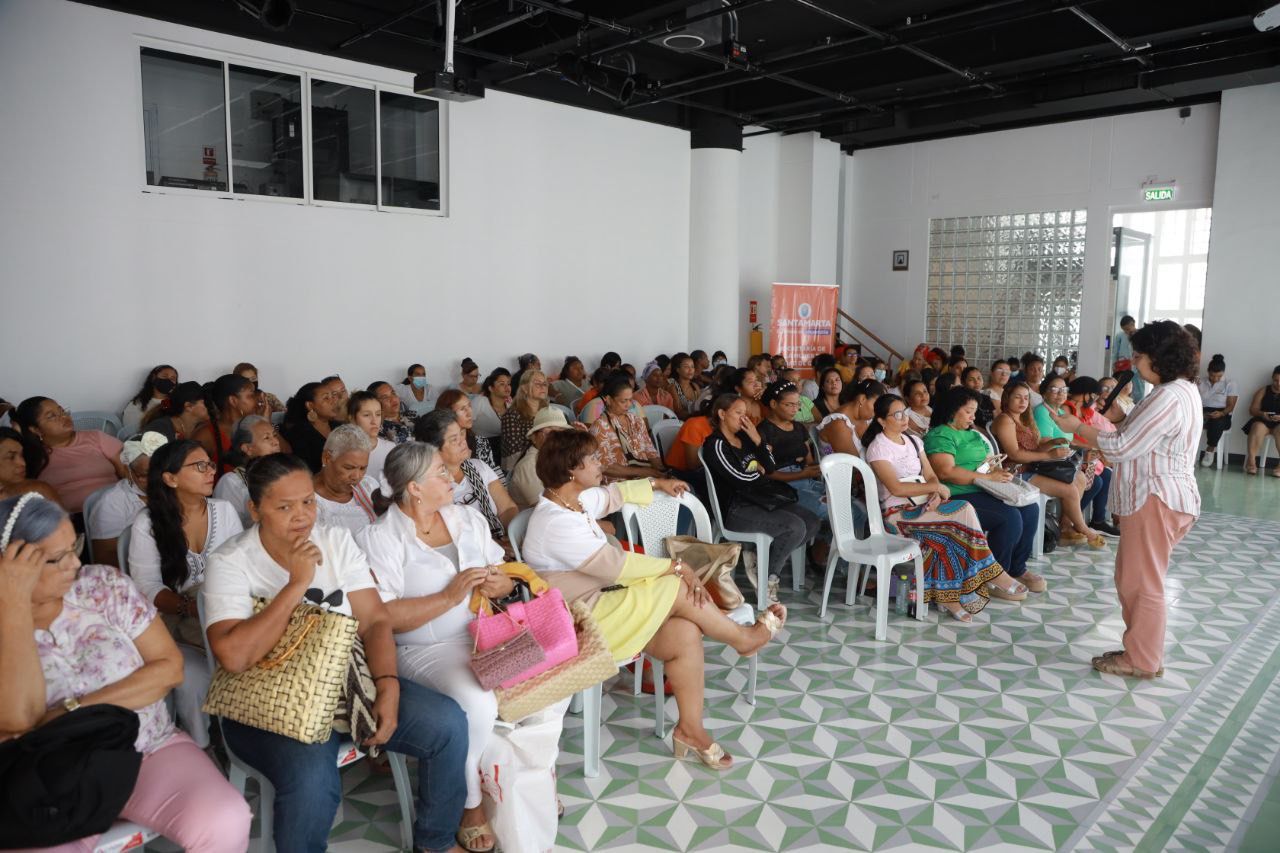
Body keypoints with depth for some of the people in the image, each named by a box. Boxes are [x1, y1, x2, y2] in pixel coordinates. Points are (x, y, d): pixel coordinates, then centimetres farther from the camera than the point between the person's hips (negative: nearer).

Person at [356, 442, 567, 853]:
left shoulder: (467, 518, 9)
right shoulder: (379, 539, -10)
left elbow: (504, 575, 14)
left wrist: (501, 584, -10)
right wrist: (449, 597, -22)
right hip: (425, 650, -6)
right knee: (477, 702, -33)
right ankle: (470, 803, -4)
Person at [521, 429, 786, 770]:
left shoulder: (575, 498, 4)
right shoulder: (555, 523, -26)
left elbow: (613, 495, 27)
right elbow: (616, 564, -25)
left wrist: (657, 484, 33)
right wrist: (675, 567, -16)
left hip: (602, 600, 9)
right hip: (584, 621, -9)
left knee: (685, 634, -10)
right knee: (679, 590, -15)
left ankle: (690, 728, 2)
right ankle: (744, 637, 8)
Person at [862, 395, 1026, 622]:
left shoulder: (913, 441, 15)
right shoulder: (878, 448, -9)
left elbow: (930, 476, 12)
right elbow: (896, 488, -19)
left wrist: (935, 495, -11)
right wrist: (936, 487, -15)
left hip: (924, 506, 7)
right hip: (898, 513, -7)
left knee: (951, 534, -24)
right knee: (964, 513, -22)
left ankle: (948, 594, -19)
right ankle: (992, 577, -11)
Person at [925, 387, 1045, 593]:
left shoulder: (972, 434, 23)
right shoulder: (939, 436, -8)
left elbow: (988, 460, 26)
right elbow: (946, 472, -21)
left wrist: (999, 471, 3)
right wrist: (988, 477, -17)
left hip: (983, 491, 9)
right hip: (959, 497, -9)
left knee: (1030, 509, -6)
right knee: (1010, 517, -24)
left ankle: (1017, 568, 6)